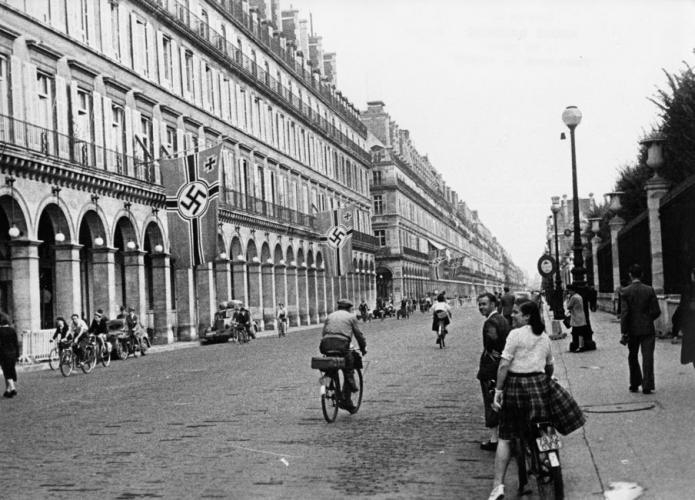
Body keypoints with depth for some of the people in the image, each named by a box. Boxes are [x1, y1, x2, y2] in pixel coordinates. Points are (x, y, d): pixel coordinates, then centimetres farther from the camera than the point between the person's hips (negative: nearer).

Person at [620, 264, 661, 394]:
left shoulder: (625, 291, -7)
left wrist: (623, 332, -9)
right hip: (648, 329, 0)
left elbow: (624, 313, -11)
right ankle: (647, 386, -5)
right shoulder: (649, 290, -4)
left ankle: (634, 385, 21)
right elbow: (656, 311, -4)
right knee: (647, 357, 1)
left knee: (633, 357, 16)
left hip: (632, 330, 0)